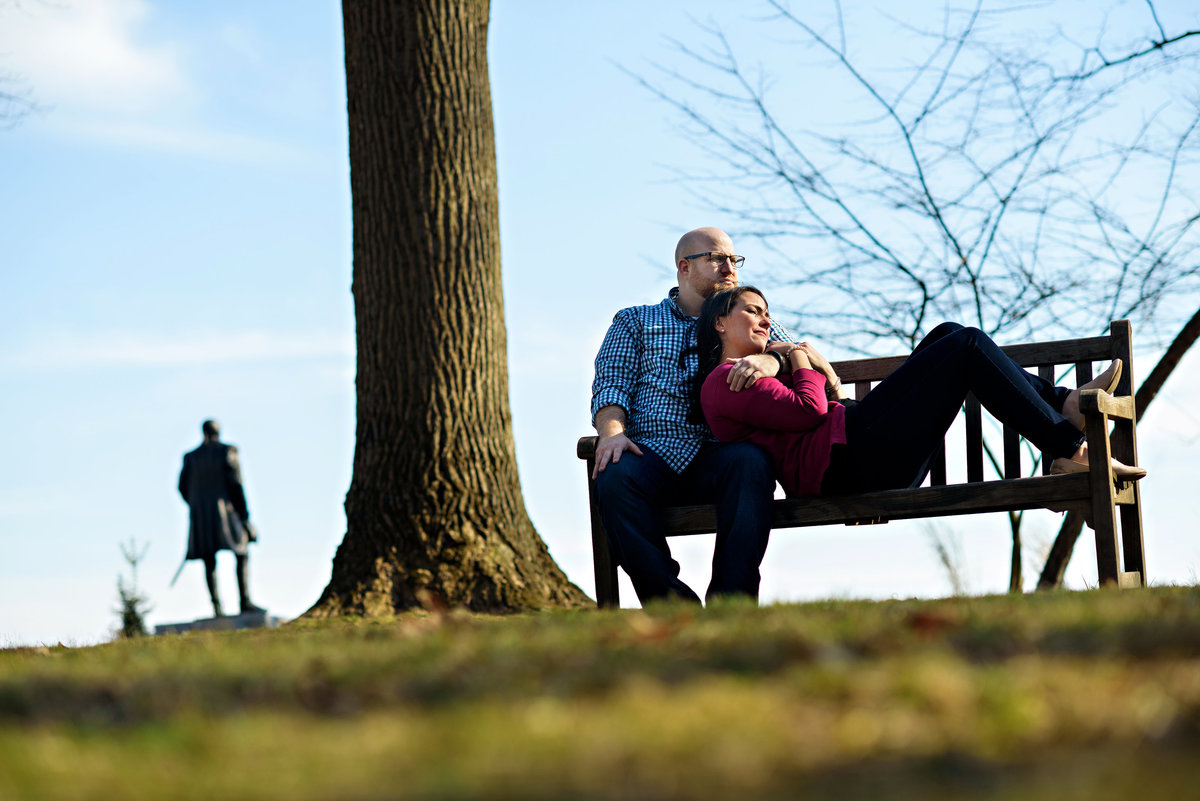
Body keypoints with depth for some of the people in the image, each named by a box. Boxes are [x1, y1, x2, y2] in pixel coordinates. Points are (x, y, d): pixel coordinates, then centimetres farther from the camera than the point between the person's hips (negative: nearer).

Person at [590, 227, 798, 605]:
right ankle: (672, 603, -35)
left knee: (750, 461, -36)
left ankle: (731, 602, -40)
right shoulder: (635, 321, 26)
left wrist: (766, 361, -15)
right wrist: (612, 430, -13)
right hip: (652, 451, 0)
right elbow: (611, 384, 11)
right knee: (615, 476, -34)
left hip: (722, 450, 0)